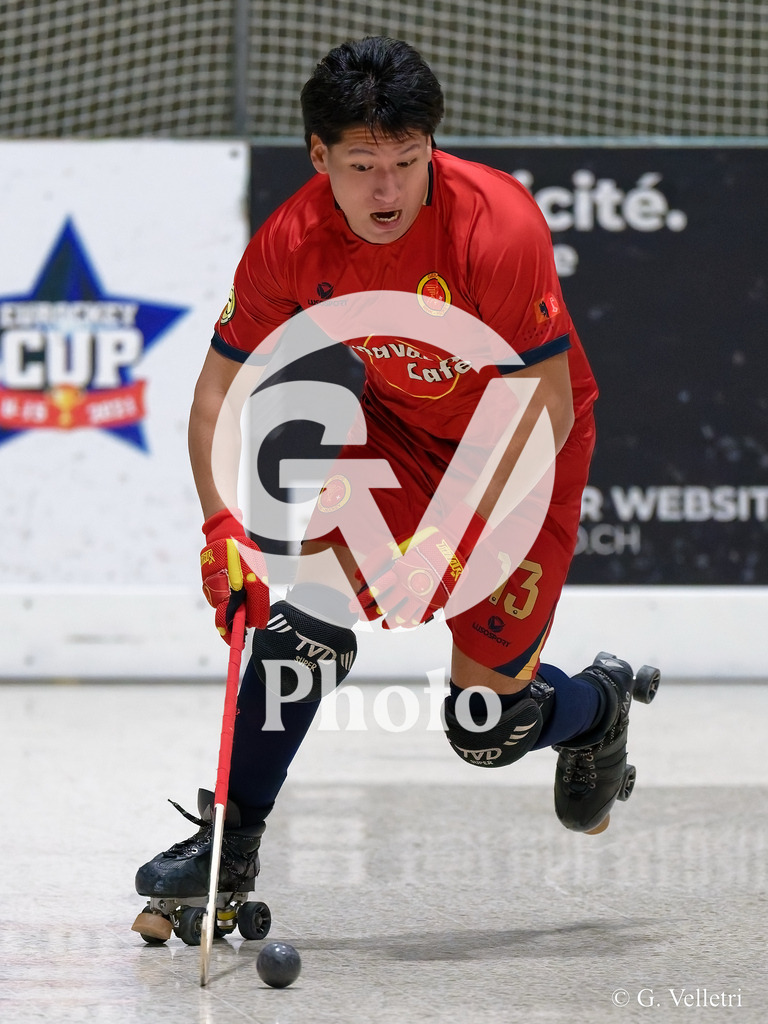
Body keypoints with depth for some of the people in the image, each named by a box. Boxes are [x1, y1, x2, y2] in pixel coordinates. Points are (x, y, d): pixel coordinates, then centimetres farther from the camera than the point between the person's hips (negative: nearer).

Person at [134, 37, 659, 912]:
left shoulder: (498, 226, -33)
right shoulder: (293, 242, -20)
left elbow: (545, 408, -30)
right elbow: (219, 389, -12)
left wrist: (453, 536, -38)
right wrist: (223, 526, -27)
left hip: (525, 452, -3)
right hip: (397, 428, 3)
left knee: (485, 729, -4)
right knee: (320, 592, -23)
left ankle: (596, 706, 31)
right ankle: (231, 840, -10)